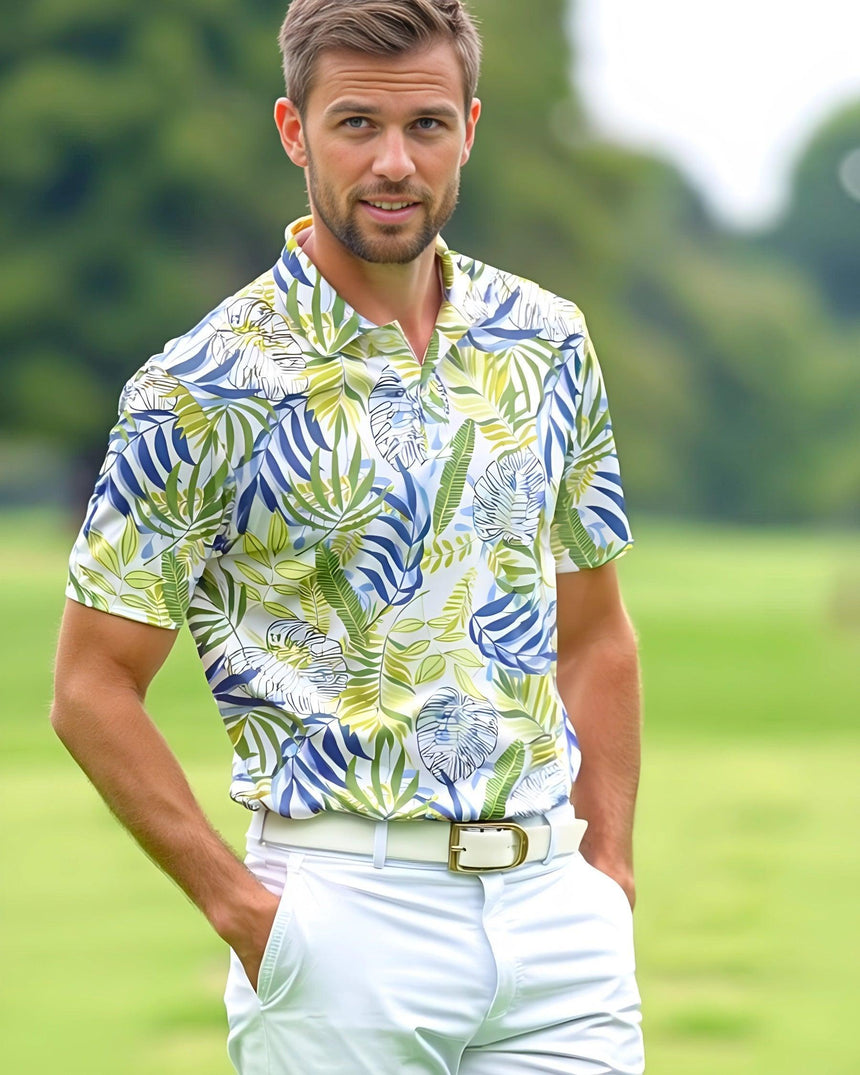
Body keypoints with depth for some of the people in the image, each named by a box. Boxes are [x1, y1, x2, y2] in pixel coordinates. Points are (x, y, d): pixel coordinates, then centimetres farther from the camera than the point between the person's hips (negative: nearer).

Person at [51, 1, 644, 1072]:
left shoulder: (548, 343, 9)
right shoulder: (204, 389, -6)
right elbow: (93, 686, -5)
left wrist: (609, 867, 7)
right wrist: (244, 910, -11)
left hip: (553, 903, 4)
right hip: (346, 919, -4)